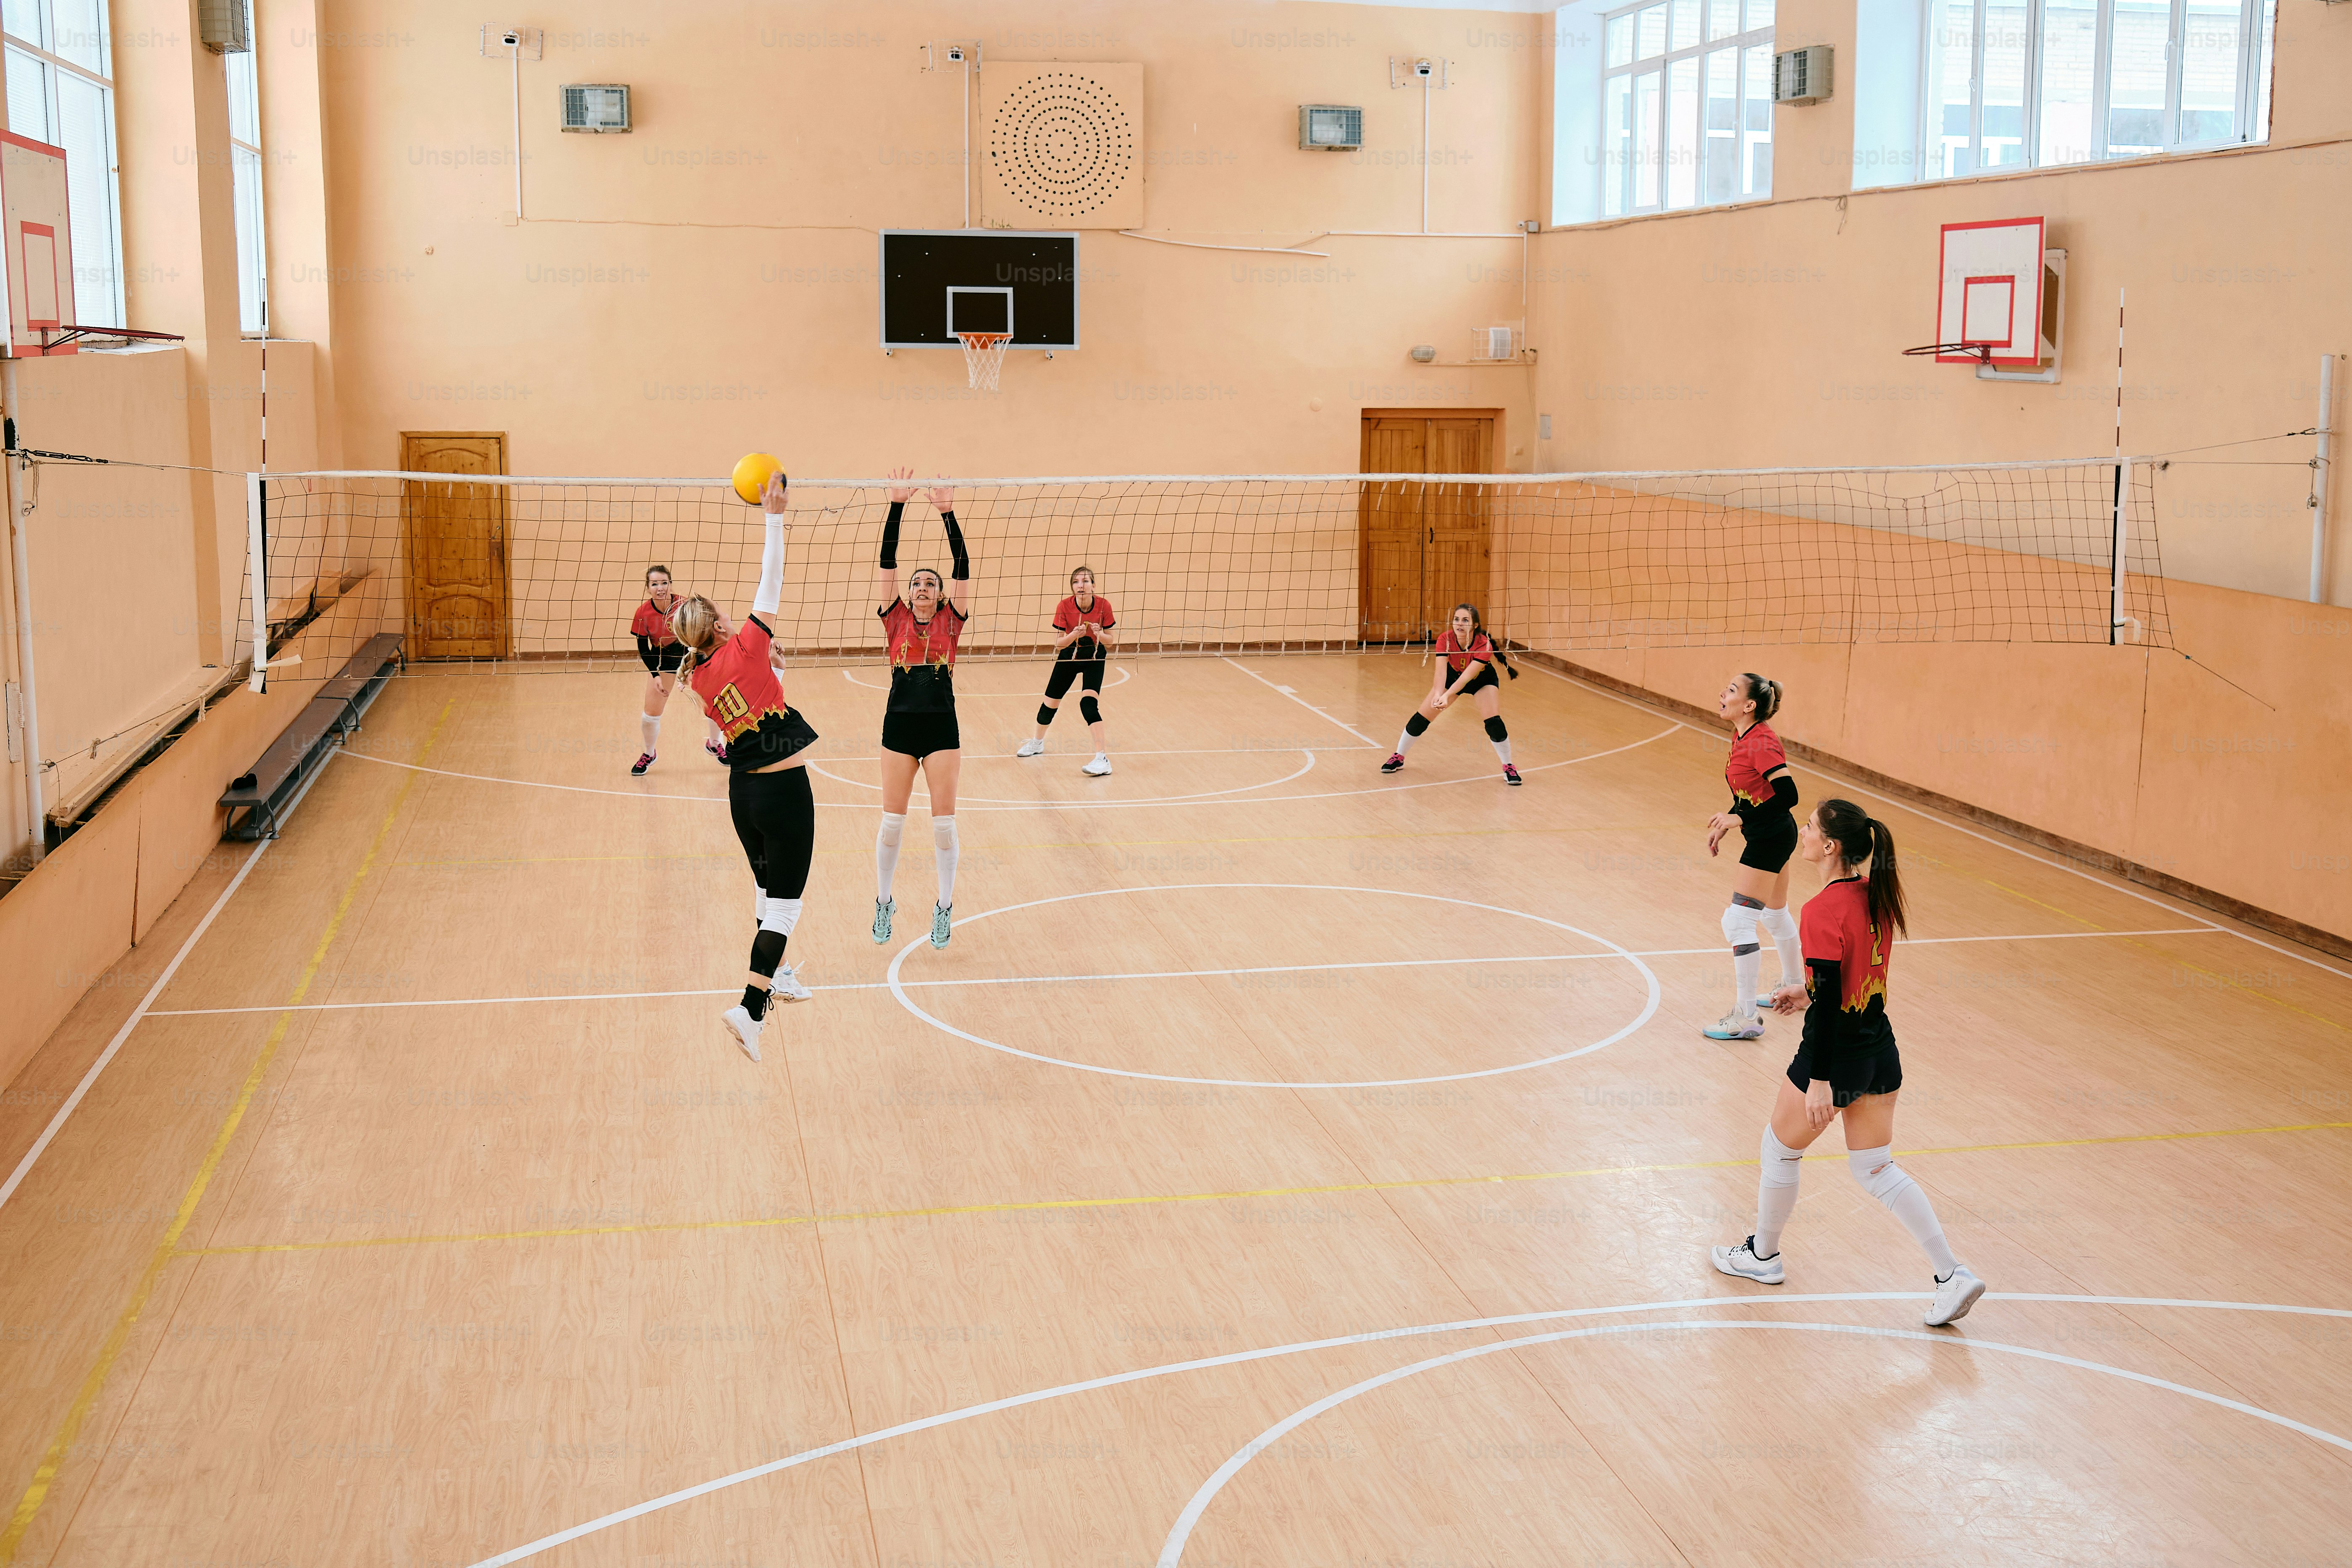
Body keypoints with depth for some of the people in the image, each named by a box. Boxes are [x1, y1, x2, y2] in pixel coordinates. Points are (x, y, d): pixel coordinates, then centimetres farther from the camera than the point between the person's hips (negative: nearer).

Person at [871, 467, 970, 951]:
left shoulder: (950, 620, 7)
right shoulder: (896, 618, 7)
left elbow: (963, 567, -4)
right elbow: (887, 560, -1)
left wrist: (948, 514, -13)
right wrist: (897, 504, -10)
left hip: (942, 725, 0)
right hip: (900, 724, 0)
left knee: (943, 821, 2)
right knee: (892, 821, 5)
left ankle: (944, 908, 15)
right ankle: (883, 902, 20)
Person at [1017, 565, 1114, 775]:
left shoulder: (1104, 605, -20)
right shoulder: (1064, 606, -21)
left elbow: (1109, 640, -10)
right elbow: (1058, 643, -18)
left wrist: (1100, 634, -32)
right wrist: (1074, 635, -37)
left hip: (1094, 657, -2)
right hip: (1069, 656, 2)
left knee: (1088, 702, -23)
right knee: (1050, 702, 12)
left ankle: (1103, 758, -25)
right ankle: (1037, 743, 41)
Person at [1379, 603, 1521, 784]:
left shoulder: (1484, 645, -37)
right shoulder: (1445, 639, -31)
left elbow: (1467, 676, -45)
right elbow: (1440, 671, -40)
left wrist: (1447, 696, -61)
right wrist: (1438, 693, -60)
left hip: (1482, 679, -2)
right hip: (1453, 675, 2)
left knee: (1494, 722, -20)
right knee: (1421, 718, -4)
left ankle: (1508, 767, 1)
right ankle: (1398, 757, 18)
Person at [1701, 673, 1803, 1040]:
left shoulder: (1761, 742, -23)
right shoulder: (1741, 737, 5)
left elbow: (1788, 794, -29)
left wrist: (1738, 819, -26)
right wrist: (1724, 825, 11)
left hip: (1771, 837, -10)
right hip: (1766, 835, 10)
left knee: (1738, 921, -10)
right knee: (1774, 914, 26)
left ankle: (1746, 1017, -5)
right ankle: (1794, 986, 47)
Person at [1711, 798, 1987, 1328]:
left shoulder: (1823, 911, -23)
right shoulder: (1876, 896, 2)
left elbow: (1828, 1001, -23)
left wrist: (1819, 1081, -21)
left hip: (1837, 1054, -8)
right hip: (1881, 1050, 8)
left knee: (1780, 1150, 16)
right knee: (1877, 1169, 16)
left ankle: (1762, 1255, 34)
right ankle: (1953, 1274, 8)